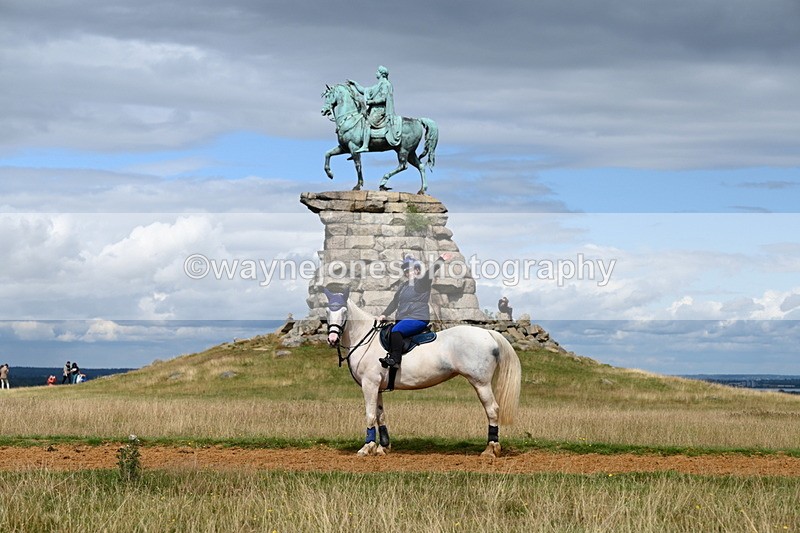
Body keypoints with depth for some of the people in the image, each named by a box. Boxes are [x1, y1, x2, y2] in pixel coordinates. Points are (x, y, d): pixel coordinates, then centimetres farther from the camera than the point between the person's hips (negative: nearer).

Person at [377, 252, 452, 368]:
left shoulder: (422, 282, -1)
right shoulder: (403, 286, 24)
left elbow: (431, 272, -16)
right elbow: (394, 302, 26)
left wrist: (441, 259, -31)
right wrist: (384, 314, 17)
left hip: (418, 319, -8)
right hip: (402, 319, 8)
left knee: (396, 331, -28)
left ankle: (395, 359, -30)